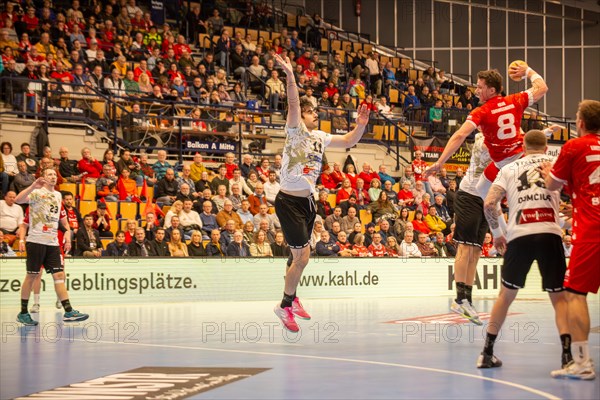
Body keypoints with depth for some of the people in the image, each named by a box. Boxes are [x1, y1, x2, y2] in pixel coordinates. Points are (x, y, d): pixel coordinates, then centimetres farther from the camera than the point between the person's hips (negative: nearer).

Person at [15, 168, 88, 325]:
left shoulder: (58, 195, 16)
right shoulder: (36, 193, -4)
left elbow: (62, 217, 27)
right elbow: (18, 200, -23)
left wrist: (67, 232, 12)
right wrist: (33, 186, -35)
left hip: (53, 242, 6)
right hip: (36, 240, -6)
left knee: (59, 275, 0)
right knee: (31, 276, 0)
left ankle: (68, 312, -4)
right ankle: (23, 313, 9)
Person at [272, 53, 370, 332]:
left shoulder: (320, 137, 13)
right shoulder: (296, 131, -7)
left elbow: (348, 142, 22)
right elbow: (293, 105, -23)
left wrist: (360, 125, 4)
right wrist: (290, 76, -36)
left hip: (307, 201, 8)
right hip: (289, 201, -8)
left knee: (299, 256, 19)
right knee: (302, 257, -12)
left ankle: (291, 298, 38)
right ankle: (285, 306, 2)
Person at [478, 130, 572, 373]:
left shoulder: (509, 168, 17)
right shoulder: (555, 162, 16)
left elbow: (489, 204, 7)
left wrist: (496, 234, 19)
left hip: (519, 236, 1)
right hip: (549, 234, -1)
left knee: (506, 294, 18)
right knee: (559, 297, 9)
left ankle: (487, 353, 20)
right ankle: (567, 354, -7)